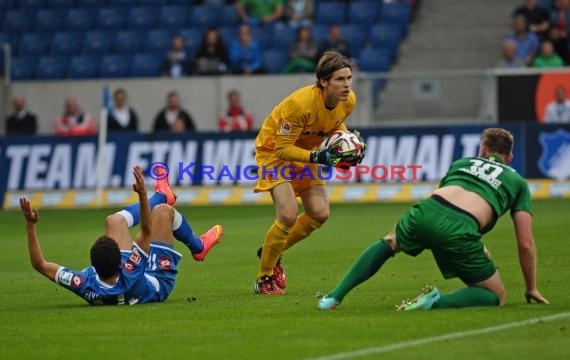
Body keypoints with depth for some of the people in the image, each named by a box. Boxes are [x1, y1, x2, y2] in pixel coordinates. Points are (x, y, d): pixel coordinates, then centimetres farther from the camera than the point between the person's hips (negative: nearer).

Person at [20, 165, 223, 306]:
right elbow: (146, 232, -46)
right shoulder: (129, 278, -51)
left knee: (115, 220, 10)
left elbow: (40, 264, -37)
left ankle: (161, 195, 44)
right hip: (158, 282, -4)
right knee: (164, 211, -4)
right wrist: (143, 194, -55)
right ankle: (198, 247, 31)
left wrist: (30, 226, -41)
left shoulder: (85, 286, -44)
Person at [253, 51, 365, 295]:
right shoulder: (301, 103, -36)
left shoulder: (348, 100, -15)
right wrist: (317, 157, -42)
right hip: (274, 150, -7)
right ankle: (264, 279, -2)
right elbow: (283, 148, -30)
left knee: (320, 214, -1)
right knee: (288, 215, -21)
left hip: (305, 152, 7)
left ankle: (271, 252, 23)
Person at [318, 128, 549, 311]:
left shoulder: (460, 163, 34)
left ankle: (335, 296, 25)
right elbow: (526, 243, 20)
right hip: (460, 231, -4)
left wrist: (474, 246, 53)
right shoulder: (518, 182, 25)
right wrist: (531, 288, 31)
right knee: (497, 297, 15)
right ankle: (438, 302, -11)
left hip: (425, 212, 4)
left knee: (389, 243, 37)